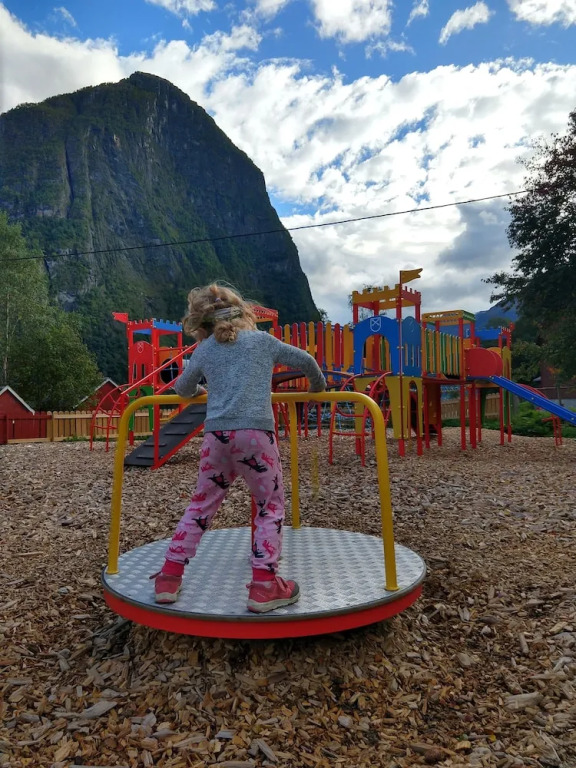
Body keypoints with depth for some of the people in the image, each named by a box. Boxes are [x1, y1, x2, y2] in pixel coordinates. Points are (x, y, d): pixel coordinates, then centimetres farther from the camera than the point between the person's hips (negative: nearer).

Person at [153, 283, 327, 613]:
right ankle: (264, 585, 4)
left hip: (217, 435, 3)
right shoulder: (262, 339, 15)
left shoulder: (204, 350, 18)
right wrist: (318, 385, 41)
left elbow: (183, 389, 29)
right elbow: (305, 360, 22)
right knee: (271, 507, 11)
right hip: (256, 432, -2)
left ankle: (170, 577, 21)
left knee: (201, 505, 19)